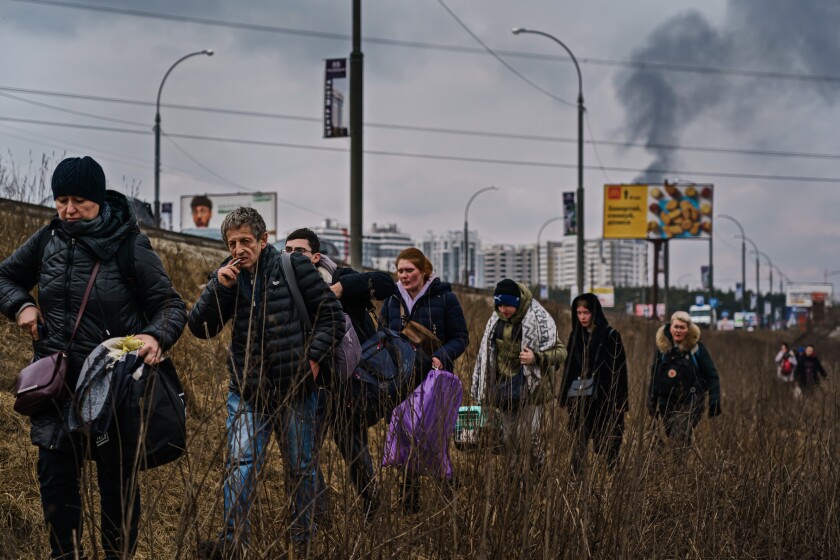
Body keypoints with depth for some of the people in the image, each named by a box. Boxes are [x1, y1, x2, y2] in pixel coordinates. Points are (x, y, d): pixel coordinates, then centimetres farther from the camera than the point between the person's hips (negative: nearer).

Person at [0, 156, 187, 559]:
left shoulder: (129, 246, -11)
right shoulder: (49, 239, 1)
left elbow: (172, 305, -9)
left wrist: (156, 336, -30)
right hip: (57, 380, 4)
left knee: (117, 481, 7)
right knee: (55, 479, 7)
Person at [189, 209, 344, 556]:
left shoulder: (294, 267, -5)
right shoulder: (228, 276, 4)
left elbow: (332, 316, -1)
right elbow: (200, 328, -3)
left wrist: (313, 356, -11)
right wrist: (219, 288, -15)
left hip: (296, 390, -2)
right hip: (247, 392, 2)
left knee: (301, 466, 9)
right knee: (240, 462, -9)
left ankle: (304, 537, 23)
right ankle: (233, 538, -6)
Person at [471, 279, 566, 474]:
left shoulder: (538, 320, -11)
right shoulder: (496, 321, 8)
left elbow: (560, 351, -8)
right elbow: (487, 354, 19)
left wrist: (536, 358, -25)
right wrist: (482, 388, 19)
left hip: (529, 386, -6)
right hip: (504, 385, 6)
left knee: (527, 436, -11)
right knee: (508, 438, 10)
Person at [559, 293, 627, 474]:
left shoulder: (609, 335, -3)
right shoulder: (576, 335, 11)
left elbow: (619, 369, -5)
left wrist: (619, 401, -10)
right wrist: (563, 397, 12)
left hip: (603, 397, -4)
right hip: (578, 396, 4)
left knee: (607, 444, 0)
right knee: (579, 441, -1)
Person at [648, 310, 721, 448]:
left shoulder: (697, 348, -5)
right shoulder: (662, 347, 6)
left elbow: (712, 376, -4)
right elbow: (654, 377, 14)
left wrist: (714, 403, -11)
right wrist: (651, 402, 13)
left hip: (690, 404, -4)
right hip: (667, 404, 4)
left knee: (680, 441, -15)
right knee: (671, 440, 7)